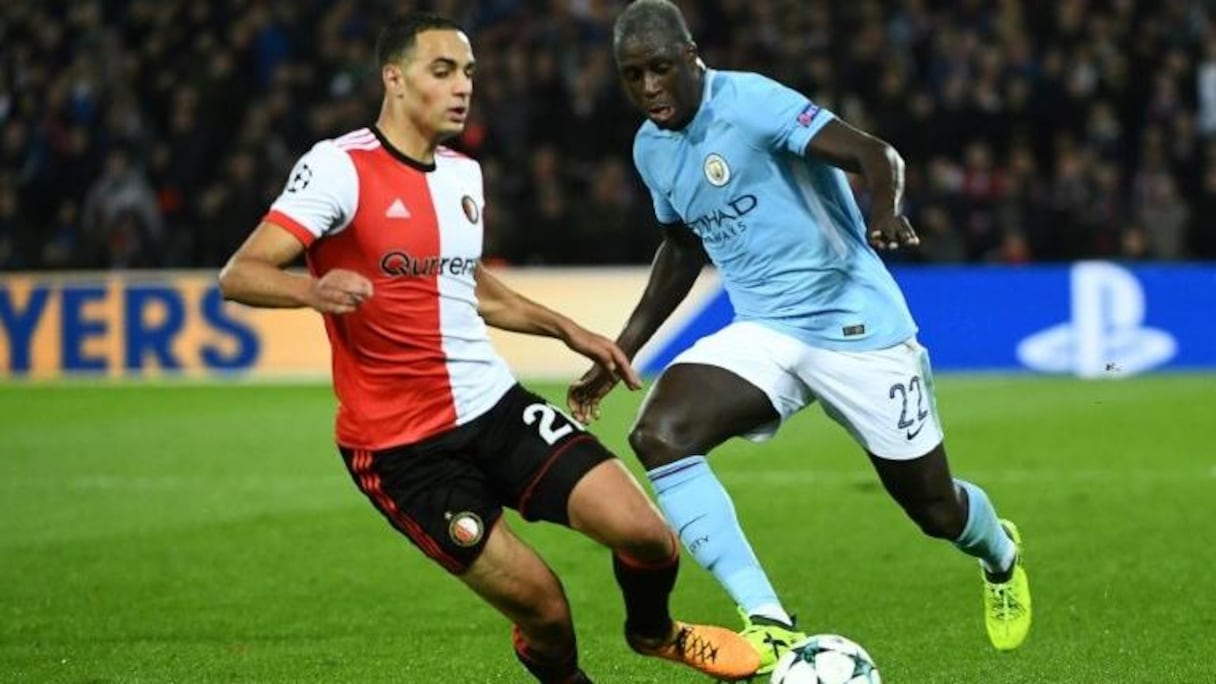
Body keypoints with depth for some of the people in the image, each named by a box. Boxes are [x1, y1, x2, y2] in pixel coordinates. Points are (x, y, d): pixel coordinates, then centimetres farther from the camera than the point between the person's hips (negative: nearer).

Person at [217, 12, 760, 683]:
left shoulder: (464, 173, 11)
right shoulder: (340, 167, -13)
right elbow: (239, 276, -21)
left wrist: (567, 330, 25)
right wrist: (315, 289, -41)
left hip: (497, 405, 6)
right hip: (403, 448, -6)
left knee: (648, 536, -9)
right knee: (544, 610, -12)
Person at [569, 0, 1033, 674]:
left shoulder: (747, 102, -17)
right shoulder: (650, 148, 5)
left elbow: (874, 154, -26)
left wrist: (886, 212, -48)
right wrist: (620, 353, 19)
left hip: (856, 322, -6)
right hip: (761, 333, 6)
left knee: (930, 505, 5)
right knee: (657, 434, -23)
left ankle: (1000, 556, 46)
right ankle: (768, 624, -24)